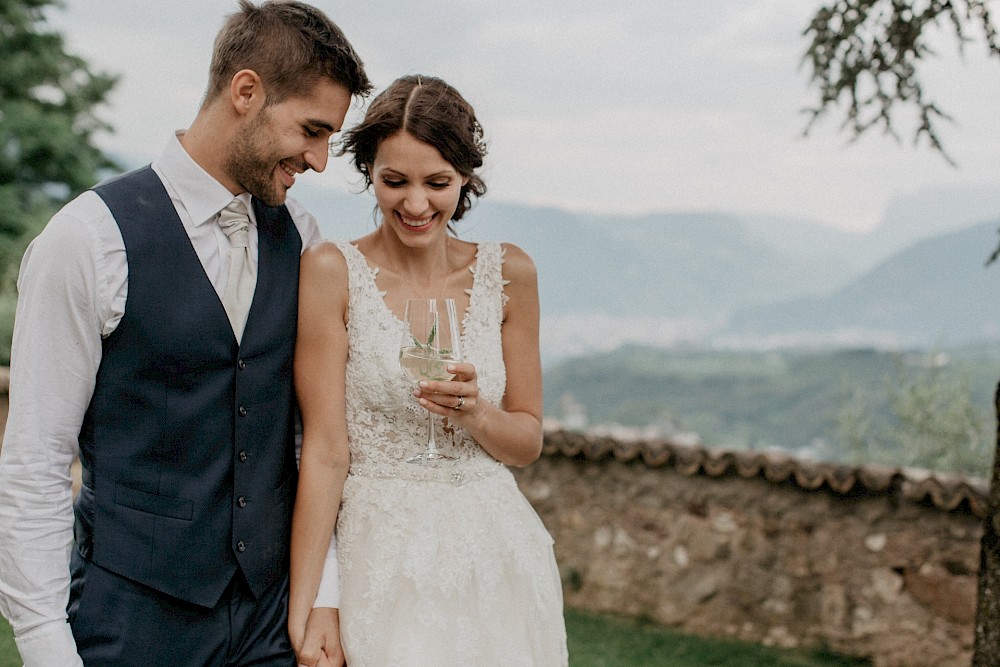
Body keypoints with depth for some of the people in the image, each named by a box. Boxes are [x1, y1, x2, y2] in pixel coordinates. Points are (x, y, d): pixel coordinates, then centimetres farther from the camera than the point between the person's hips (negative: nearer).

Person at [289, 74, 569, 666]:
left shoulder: (509, 273, 3)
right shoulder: (333, 272, -6)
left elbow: (528, 442, 9)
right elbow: (324, 449, -8)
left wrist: (474, 411, -12)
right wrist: (305, 606, -12)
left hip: (497, 554, 3)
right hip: (382, 556, -3)